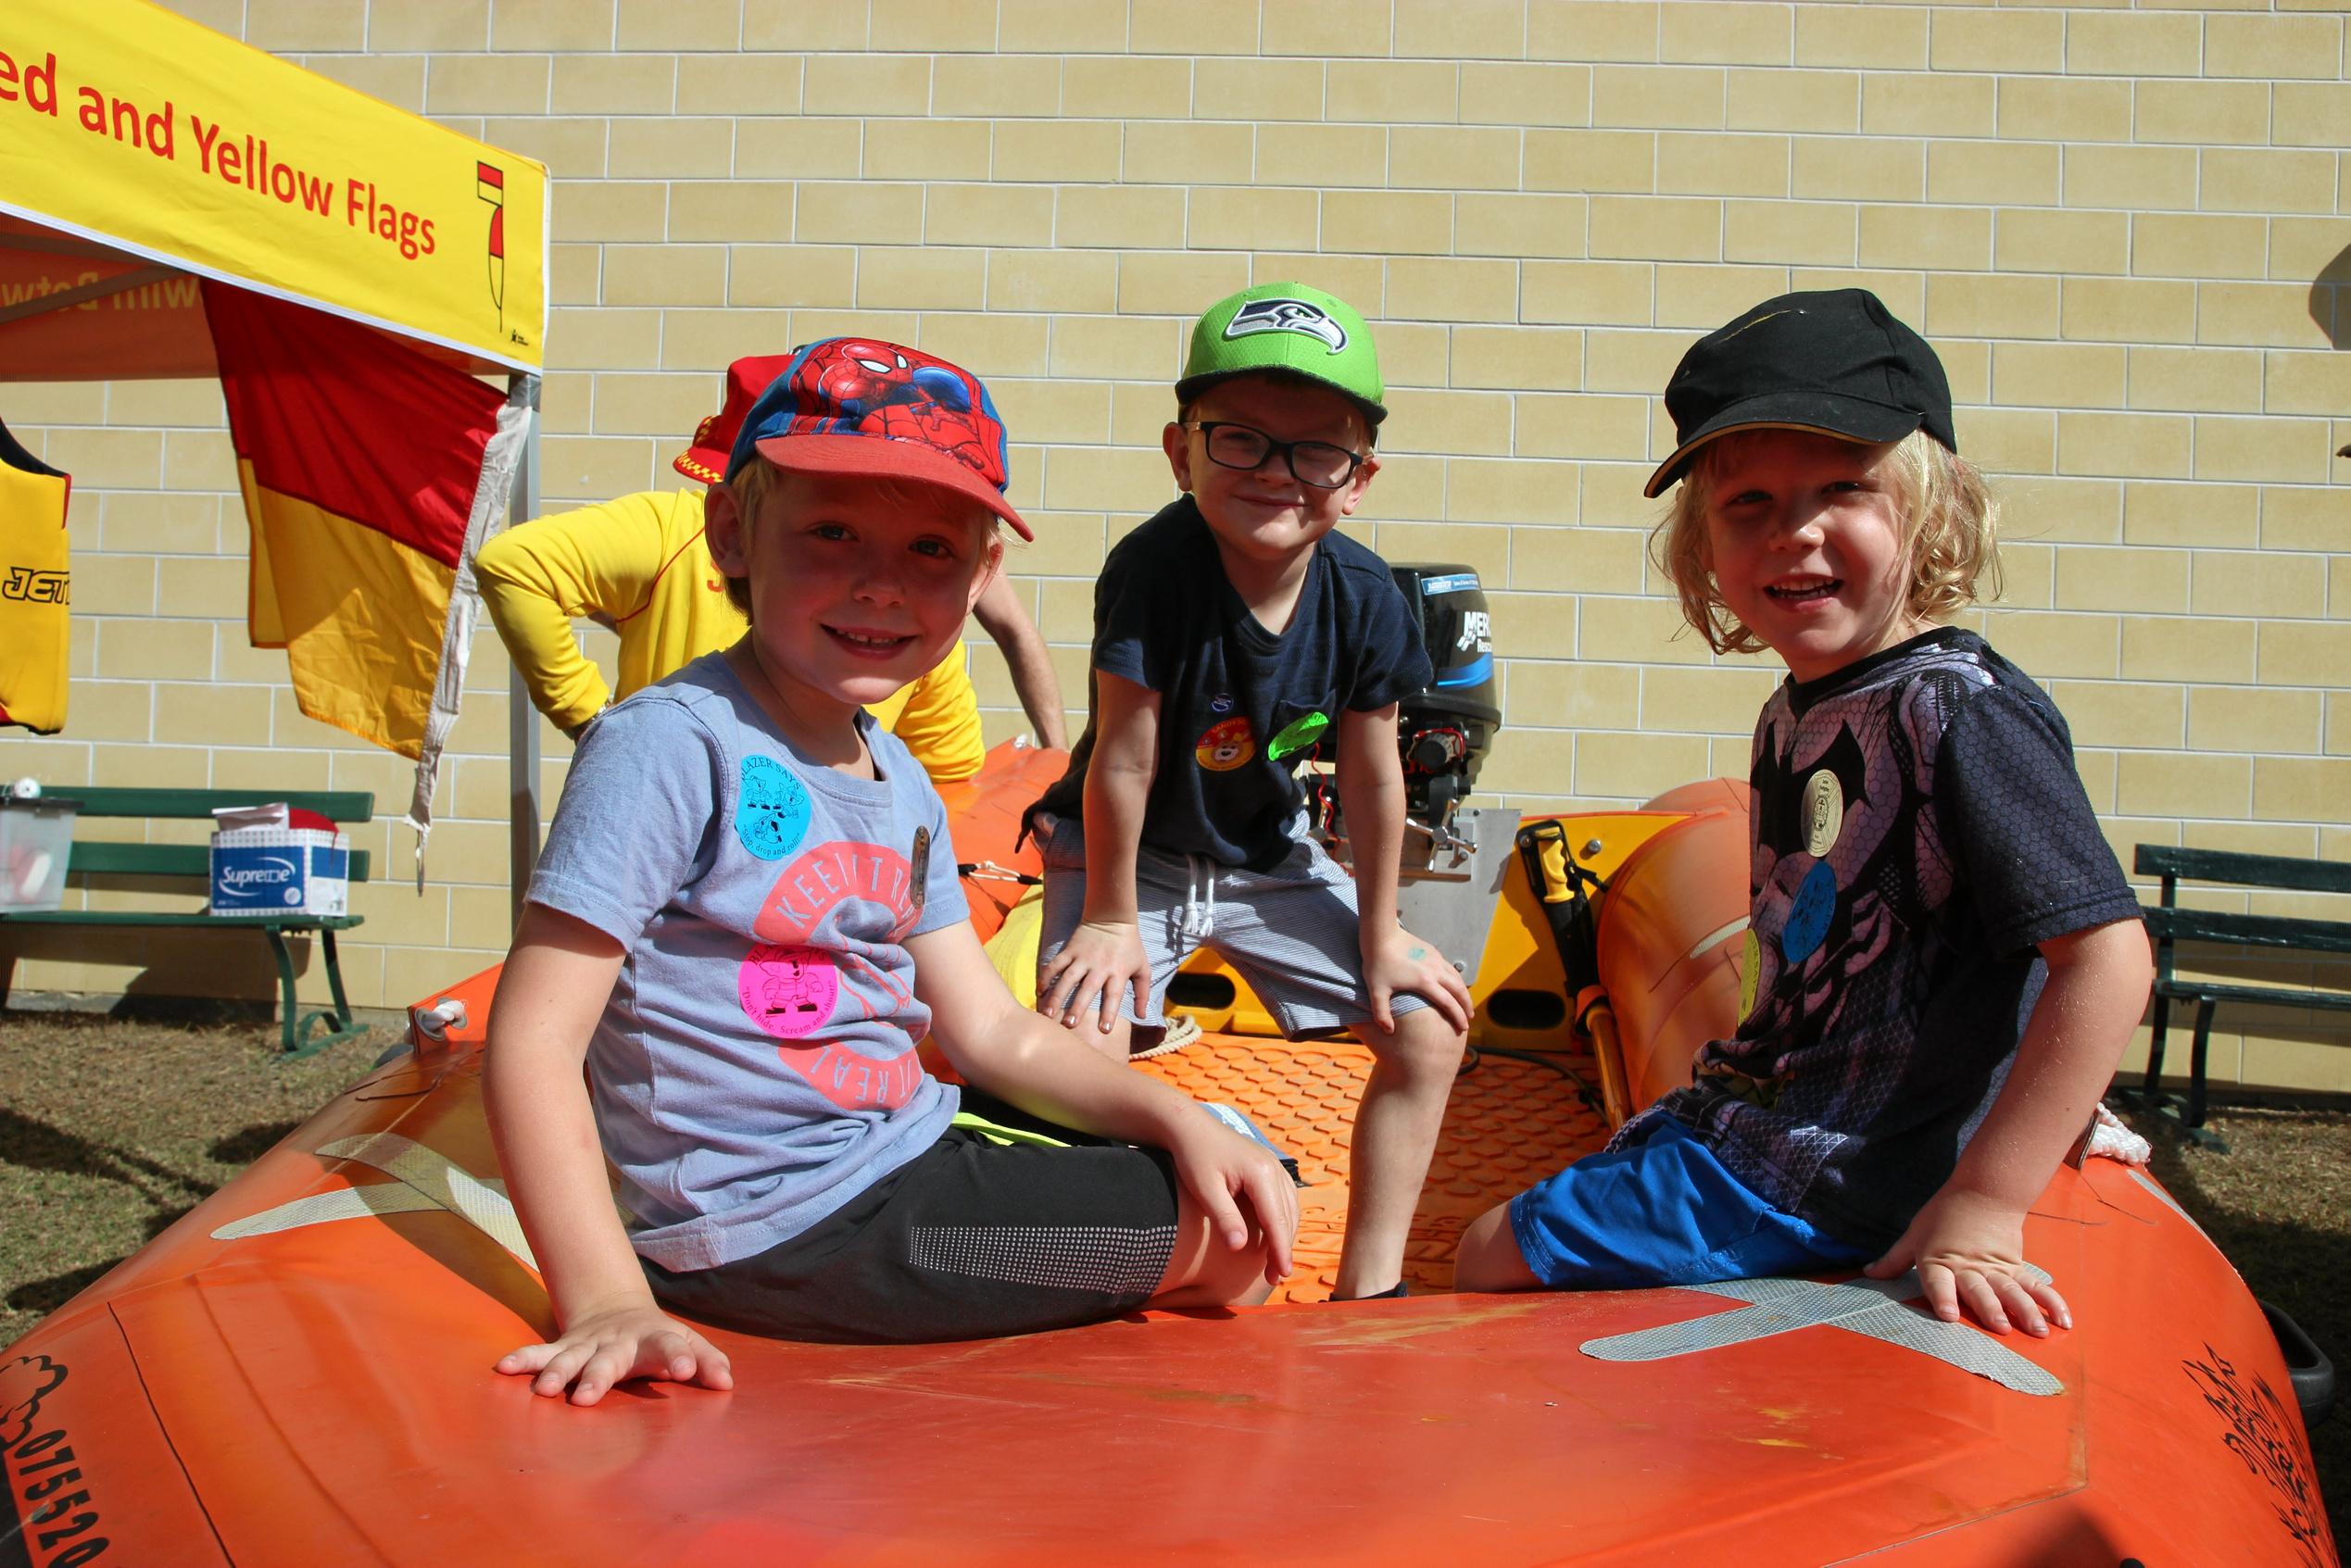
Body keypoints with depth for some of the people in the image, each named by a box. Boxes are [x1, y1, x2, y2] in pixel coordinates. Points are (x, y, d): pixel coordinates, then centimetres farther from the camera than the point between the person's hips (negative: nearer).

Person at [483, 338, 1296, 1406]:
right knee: (1234, 1246, -5)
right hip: (786, 1231, -9)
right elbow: (532, 1040, -21)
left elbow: (991, 1031, 13)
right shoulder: (671, 744, -17)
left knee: (1250, 1189, 18)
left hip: (912, 1169, 9)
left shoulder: (901, 784, 10)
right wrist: (607, 1301, -30)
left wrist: (1177, 1120, -1)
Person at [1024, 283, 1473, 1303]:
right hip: (1126, 853, -4)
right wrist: (1110, 918, -15)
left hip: (1269, 859, 4)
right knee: (1082, 1040, -25)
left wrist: (1380, 933, 1)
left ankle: (1367, 1287, 12)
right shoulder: (1155, 569, -30)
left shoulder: (1363, 598, -18)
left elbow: (1372, 777, -6)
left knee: (1428, 1026, -1)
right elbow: (1123, 761, -23)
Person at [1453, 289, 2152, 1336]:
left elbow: (2106, 952, -28)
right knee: (1497, 1244, 21)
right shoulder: (1796, 712, 6)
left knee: (1495, 1264, -3)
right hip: (1759, 1117, 9)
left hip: (1837, 1180, -9)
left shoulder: (1959, 711, -21)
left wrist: (1981, 1210, -30)